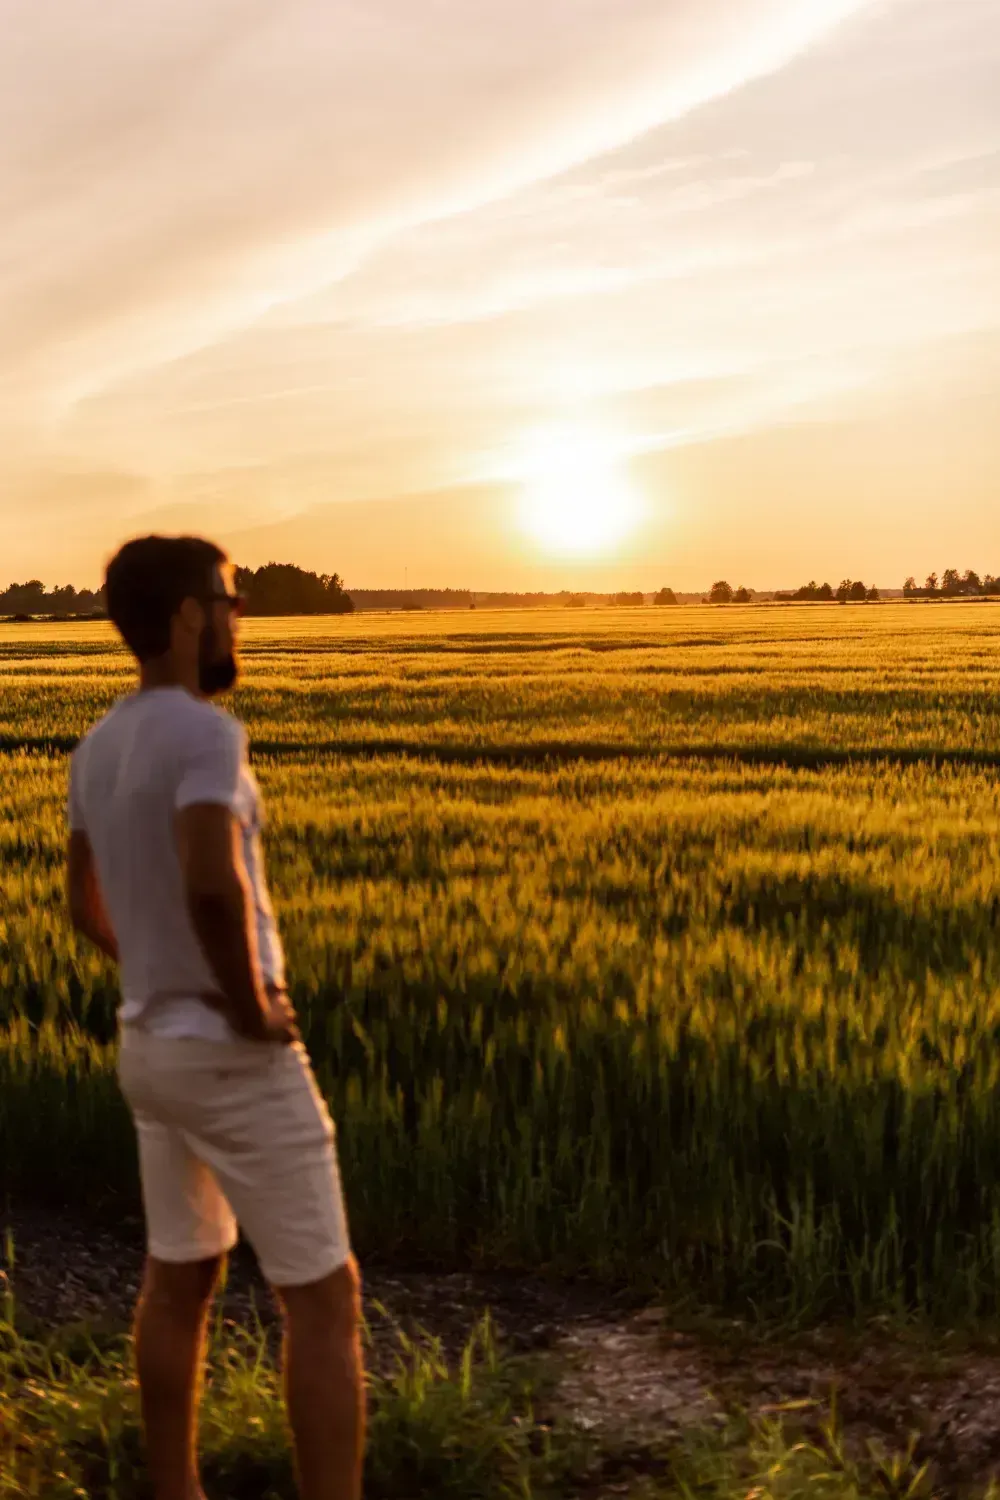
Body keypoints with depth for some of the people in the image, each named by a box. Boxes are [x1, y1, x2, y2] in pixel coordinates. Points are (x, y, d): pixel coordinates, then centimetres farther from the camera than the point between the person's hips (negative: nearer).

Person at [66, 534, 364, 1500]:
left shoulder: (97, 749, 7)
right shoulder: (204, 734, -22)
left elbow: (85, 907, 17)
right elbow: (212, 883, -38)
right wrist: (250, 1008, -23)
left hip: (151, 1046, 9)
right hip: (237, 1061, -9)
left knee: (178, 1280, 19)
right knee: (323, 1300, 0)